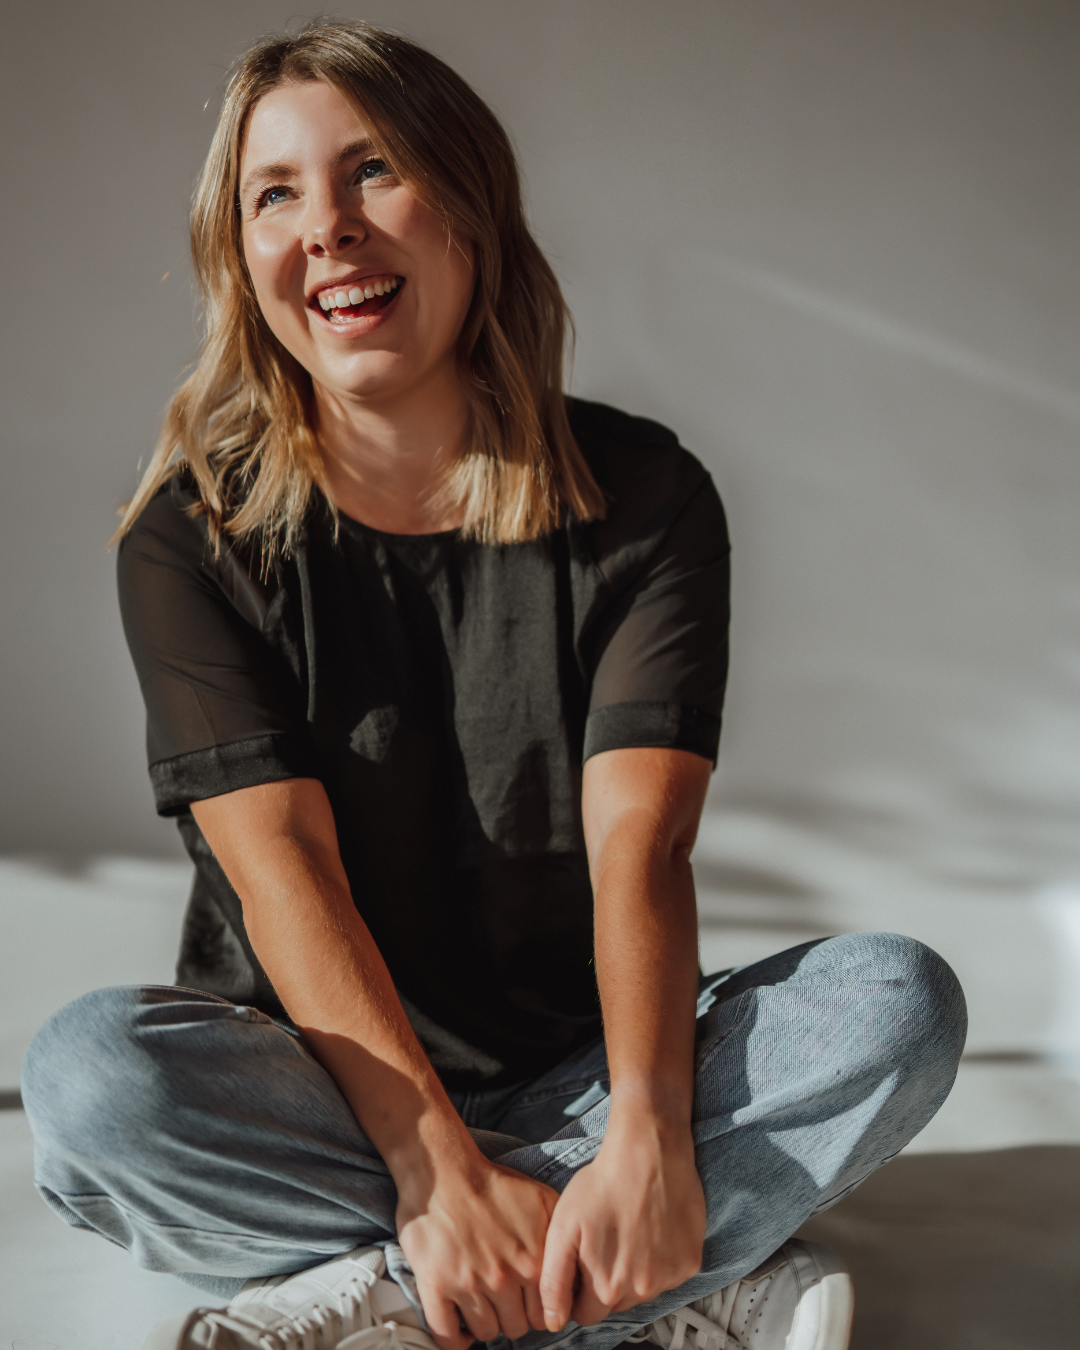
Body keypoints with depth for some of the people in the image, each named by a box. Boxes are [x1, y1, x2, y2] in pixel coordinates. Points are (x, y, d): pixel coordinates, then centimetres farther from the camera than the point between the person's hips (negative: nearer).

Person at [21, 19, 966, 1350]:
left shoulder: (642, 496, -5)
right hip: (323, 1081, 0)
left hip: (578, 1070, 1)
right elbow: (283, 865, -16)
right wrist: (437, 1167, -28)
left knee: (899, 999, -22)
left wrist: (647, 1136, -33)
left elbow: (639, 838, -16)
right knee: (85, 1071, -30)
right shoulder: (192, 537, -5)